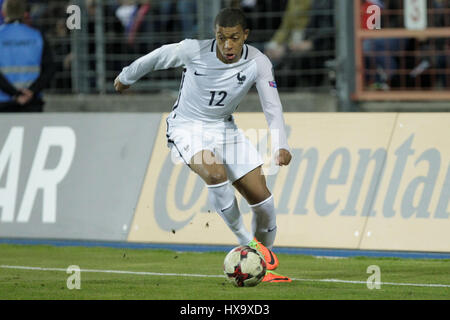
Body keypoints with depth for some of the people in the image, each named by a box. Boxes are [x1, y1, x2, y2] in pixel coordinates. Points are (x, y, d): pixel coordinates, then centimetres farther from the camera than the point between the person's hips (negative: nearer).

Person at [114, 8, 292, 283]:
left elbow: (273, 107, -15)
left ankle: (265, 264, 16)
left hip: (223, 127, 3)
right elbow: (158, 57, -4)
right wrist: (126, 77, 12)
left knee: (261, 196, -5)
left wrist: (281, 146, -30)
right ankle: (247, 242, -14)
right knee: (216, 173, -33)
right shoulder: (194, 51, -22)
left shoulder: (258, 63, -17)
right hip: (187, 127, -3)